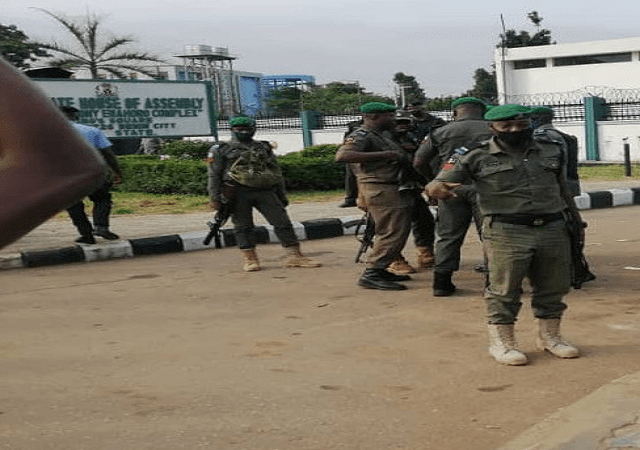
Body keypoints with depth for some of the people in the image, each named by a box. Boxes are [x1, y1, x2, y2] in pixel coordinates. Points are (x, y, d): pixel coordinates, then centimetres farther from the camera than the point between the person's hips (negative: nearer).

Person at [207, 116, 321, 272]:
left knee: (282, 221, -6)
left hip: (265, 191, 2)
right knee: (243, 226, -2)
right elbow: (214, 175, 7)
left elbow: (277, 172, 22)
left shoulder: (264, 148, 20)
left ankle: (294, 256, -6)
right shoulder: (222, 149, 11)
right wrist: (215, 198, -2)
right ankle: (250, 259, 7)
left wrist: (282, 195, 17)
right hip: (238, 192, -2)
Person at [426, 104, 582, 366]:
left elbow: (562, 189, 22)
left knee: (553, 287, 11)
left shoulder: (551, 152, 11)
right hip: (506, 233, -4)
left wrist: (576, 221, 25)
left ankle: (549, 337, 28)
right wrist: (439, 189, -28)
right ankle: (501, 342, 10)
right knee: (504, 290, -3)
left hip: (553, 229, 4)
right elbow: (437, 184, -4)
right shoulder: (476, 157, -1)